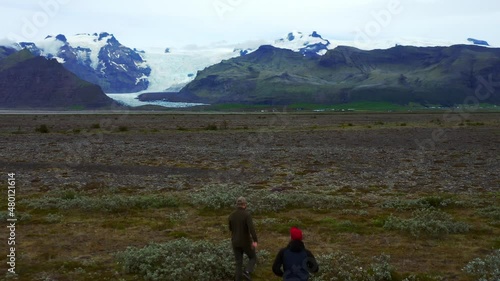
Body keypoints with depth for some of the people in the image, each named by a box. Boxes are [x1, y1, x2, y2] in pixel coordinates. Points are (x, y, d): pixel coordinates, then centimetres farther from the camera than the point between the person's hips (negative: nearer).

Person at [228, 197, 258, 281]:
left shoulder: (231, 215, -1)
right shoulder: (247, 215, -17)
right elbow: (251, 228, -31)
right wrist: (255, 241, -36)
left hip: (235, 242, 4)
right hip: (245, 242, -4)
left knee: (239, 264, 13)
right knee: (253, 258, 19)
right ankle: (247, 272, -9)